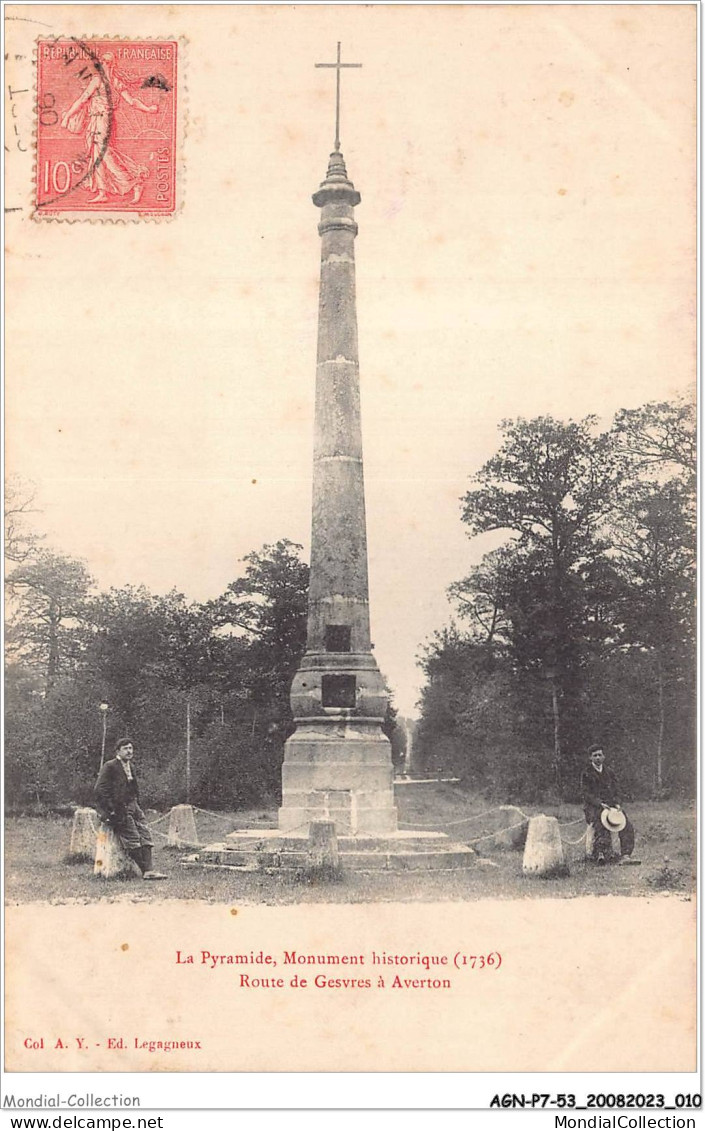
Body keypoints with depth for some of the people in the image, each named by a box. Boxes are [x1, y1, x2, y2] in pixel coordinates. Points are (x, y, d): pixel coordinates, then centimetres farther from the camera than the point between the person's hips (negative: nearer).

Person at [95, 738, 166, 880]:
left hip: (131, 806, 8)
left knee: (145, 835, -8)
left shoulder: (130, 767, 18)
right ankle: (145, 870, -16)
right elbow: (100, 789, -13)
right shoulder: (110, 766, -7)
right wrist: (111, 809, -17)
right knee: (132, 838, -16)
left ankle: (148, 870, -15)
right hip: (117, 809, -8)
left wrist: (136, 803, 14)